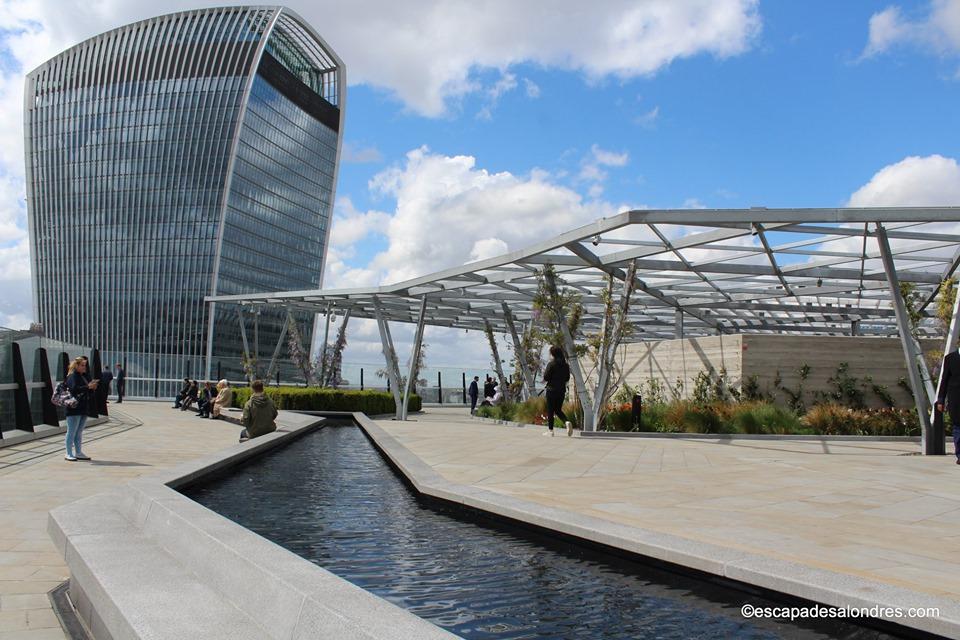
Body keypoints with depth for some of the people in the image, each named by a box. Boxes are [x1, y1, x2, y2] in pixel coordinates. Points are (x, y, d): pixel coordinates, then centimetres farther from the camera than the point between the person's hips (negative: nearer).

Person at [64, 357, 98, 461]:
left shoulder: (84, 376, 16)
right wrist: (87, 387, -25)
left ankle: (78, 453, 18)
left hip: (83, 409, 8)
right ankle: (68, 454, 4)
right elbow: (74, 389, -23)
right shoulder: (72, 377, -8)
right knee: (72, 432, -2)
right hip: (74, 408, -8)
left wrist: (93, 387, -1)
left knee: (79, 432, 13)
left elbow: (90, 393, 19)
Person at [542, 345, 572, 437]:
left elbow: (546, 378, -14)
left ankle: (550, 430, 8)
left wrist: (544, 372, 6)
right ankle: (567, 422, -9)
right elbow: (567, 379, 9)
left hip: (551, 390, -5)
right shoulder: (566, 365, 4)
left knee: (550, 410, 5)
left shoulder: (551, 364, -13)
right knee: (558, 410, 16)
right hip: (562, 390, 5)